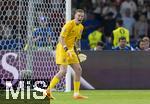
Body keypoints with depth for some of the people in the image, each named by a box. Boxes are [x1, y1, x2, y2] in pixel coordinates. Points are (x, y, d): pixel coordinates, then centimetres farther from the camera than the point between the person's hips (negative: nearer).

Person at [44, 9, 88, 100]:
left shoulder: (81, 27, 11)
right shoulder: (69, 24, -16)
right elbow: (61, 38, -22)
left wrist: (76, 50, 18)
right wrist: (66, 49, -32)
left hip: (71, 49, 9)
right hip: (62, 48, -9)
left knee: (78, 70, 4)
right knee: (63, 71, -18)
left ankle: (76, 94, 9)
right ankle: (48, 90, -14)